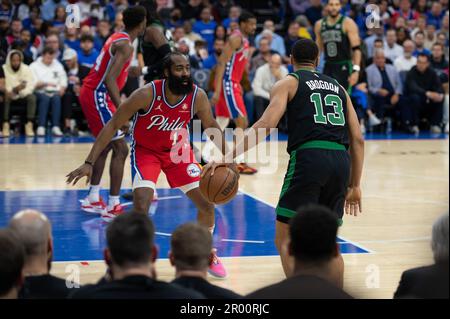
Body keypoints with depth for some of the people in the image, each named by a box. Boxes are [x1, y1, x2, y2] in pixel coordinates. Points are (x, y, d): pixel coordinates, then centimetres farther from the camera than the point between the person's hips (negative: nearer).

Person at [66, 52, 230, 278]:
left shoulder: (198, 96, -20)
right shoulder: (147, 94, -29)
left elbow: (211, 126, -1)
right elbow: (113, 126, -22)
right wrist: (89, 163, -26)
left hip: (178, 150, 4)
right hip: (145, 150, -3)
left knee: (207, 204, 0)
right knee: (141, 208, -24)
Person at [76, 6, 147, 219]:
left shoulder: (117, 38, 12)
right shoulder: (125, 45, -18)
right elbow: (109, 79, -28)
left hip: (91, 92, 10)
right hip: (97, 95, -10)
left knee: (105, 146, 21)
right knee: (120, 149, -9)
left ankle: (93, 199, 28)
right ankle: (112, 206, -10)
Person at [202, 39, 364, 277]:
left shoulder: (288, 83, 12)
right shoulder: (338, 87, 26)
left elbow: (266, 124, -5)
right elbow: (357, 139, 20)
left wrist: (229, 157, -11)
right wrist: (355, 186, 25)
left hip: (309, 157, -5)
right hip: (341, 161, 5)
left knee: (284, 239, 1)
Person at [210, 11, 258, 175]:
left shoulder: (244, 40, 14)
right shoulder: (236, 38, -15)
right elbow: (221, 63, -21)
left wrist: (238, 85, 22)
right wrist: (217, 91, -26)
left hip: (233, 84, 10)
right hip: (227, 84, -10)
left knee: (221, 123, 14)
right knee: (242, 122, -10)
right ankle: (239, 163, -6)